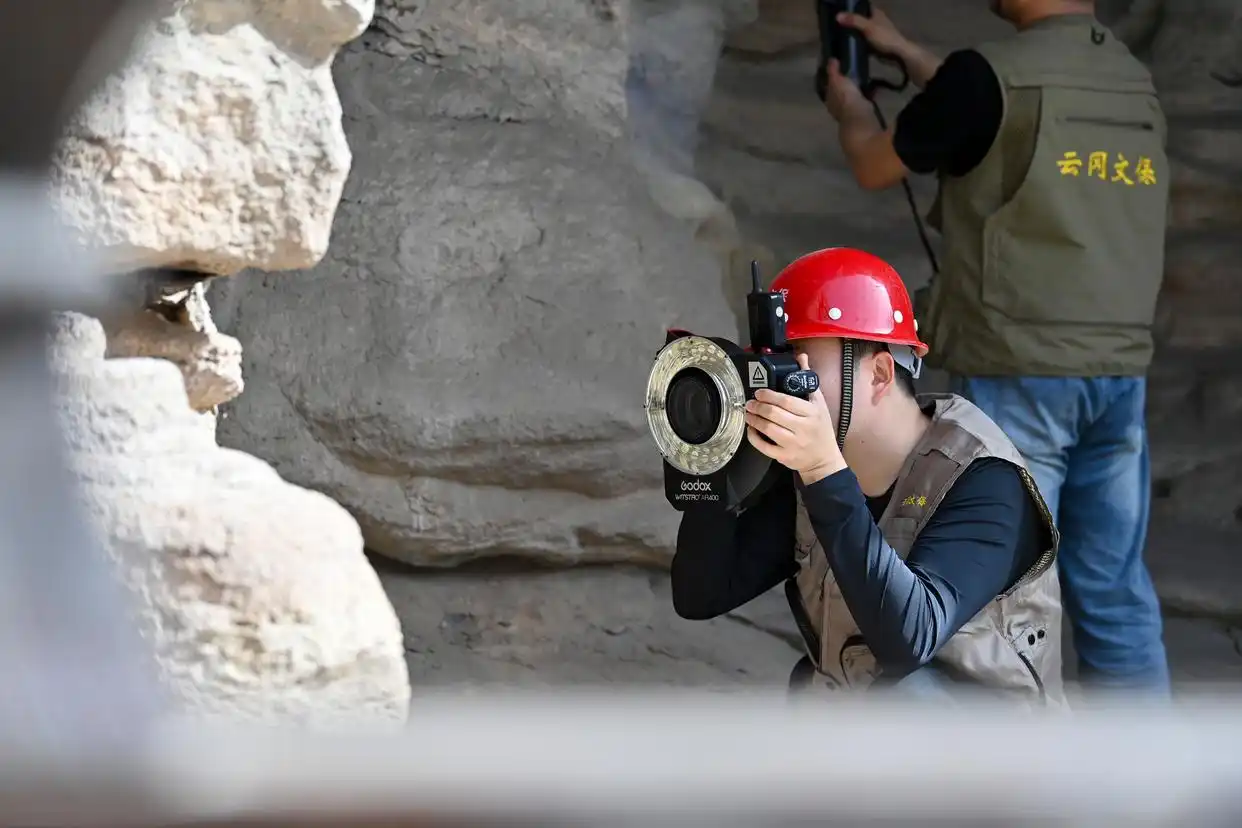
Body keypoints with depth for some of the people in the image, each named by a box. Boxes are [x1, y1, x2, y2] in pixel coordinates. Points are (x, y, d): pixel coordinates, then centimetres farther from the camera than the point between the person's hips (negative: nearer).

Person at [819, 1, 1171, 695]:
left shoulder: (988, 76, -11)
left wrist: (852, 113, 27)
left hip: (1018, 375, -6)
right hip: (1119, 374, 6)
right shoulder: (1135, 83, 10)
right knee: (1114, 589, 9)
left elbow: (877, 168, 5)